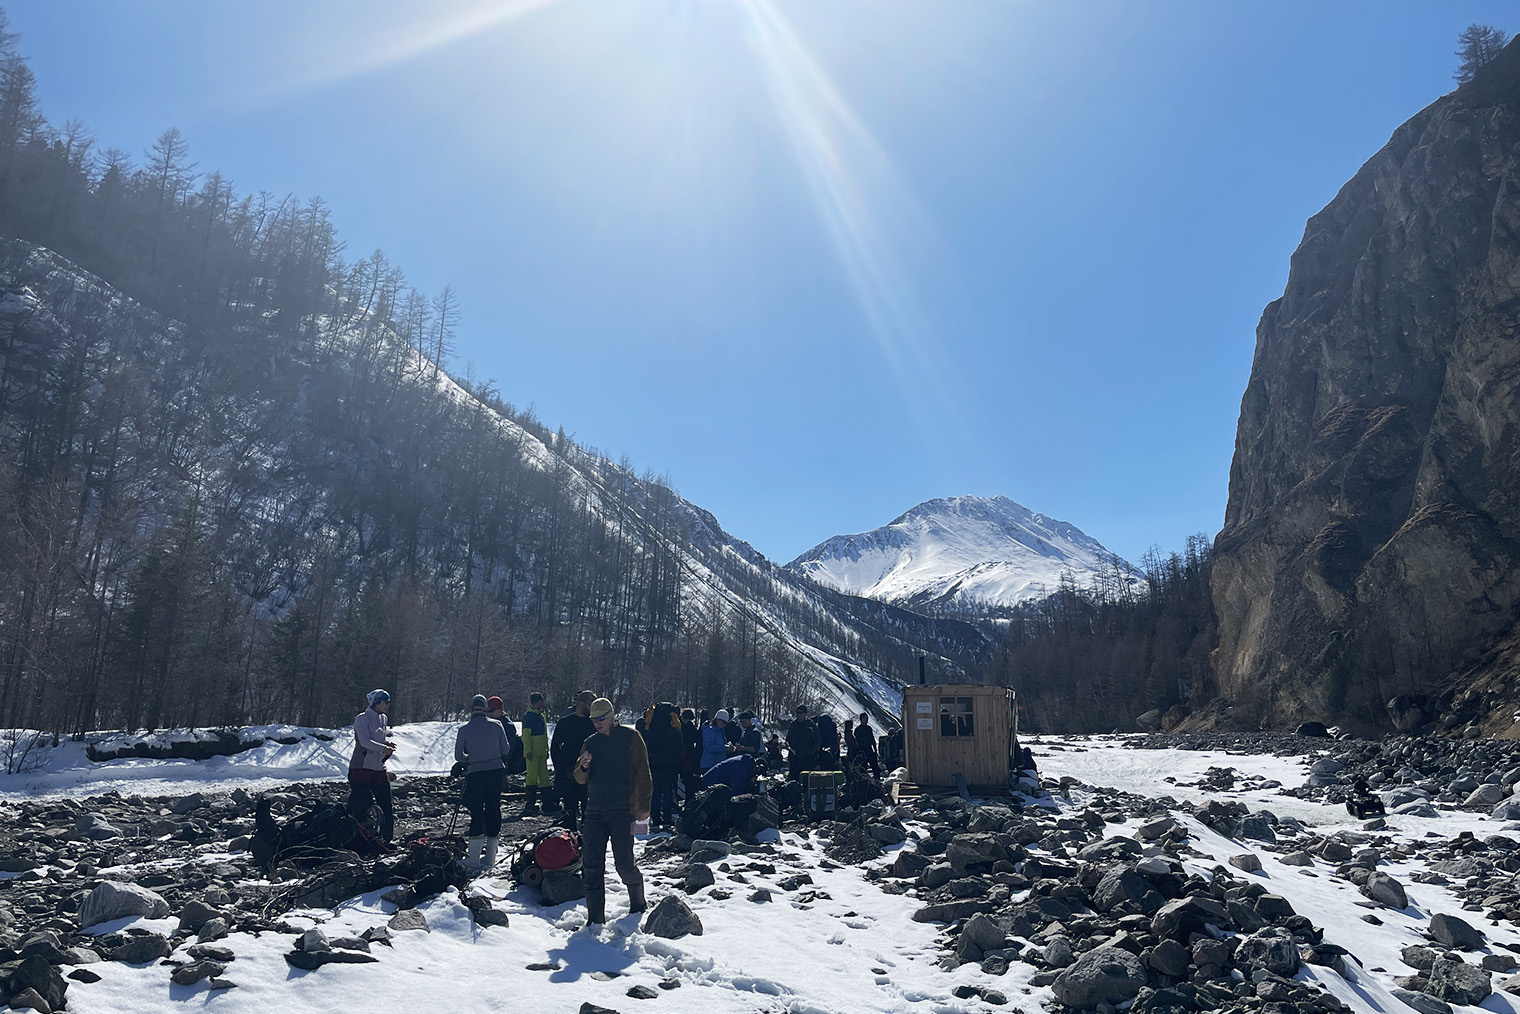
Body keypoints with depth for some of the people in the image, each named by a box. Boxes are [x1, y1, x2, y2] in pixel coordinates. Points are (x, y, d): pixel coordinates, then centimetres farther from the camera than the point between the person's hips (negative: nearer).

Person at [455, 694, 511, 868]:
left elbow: (458, 756, 0)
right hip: (497, 771, 2)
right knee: (493, 810, 9)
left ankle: (473, 857, 7)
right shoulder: (496, 725, -1)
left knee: (476, 812, 5)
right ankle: (490, 857, 13)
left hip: (475, 774, -2)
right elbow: (506, 750, 7)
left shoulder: (464, 729, -6)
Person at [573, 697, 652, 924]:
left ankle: (638, 903, 26)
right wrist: (583, 768, -11)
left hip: (622, 811, -4)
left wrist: (644, 805, -9)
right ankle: (595, 918, 7)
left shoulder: (630, 737, 0)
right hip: (595, 811, 5)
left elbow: (643, 774, -2)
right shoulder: (590, 742, 13)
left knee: (624, 863, -1)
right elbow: (580, 779, 13)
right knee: (591, 864, -1)